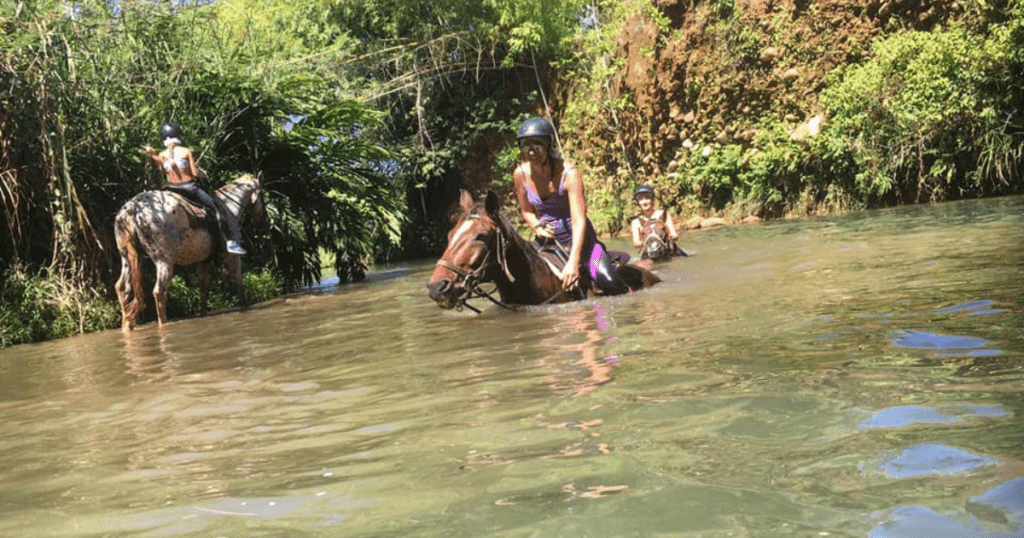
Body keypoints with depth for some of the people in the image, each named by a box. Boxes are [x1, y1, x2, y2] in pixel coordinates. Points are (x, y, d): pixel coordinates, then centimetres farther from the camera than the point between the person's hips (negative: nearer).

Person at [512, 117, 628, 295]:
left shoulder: (569, 173, -22)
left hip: (577, 238, -4)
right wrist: (538, 228, -15)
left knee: (608, 281, -23)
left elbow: (579, 221, -28)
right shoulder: (520, 174, -9)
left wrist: (573, 263, -40)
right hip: (547, 239, 5)